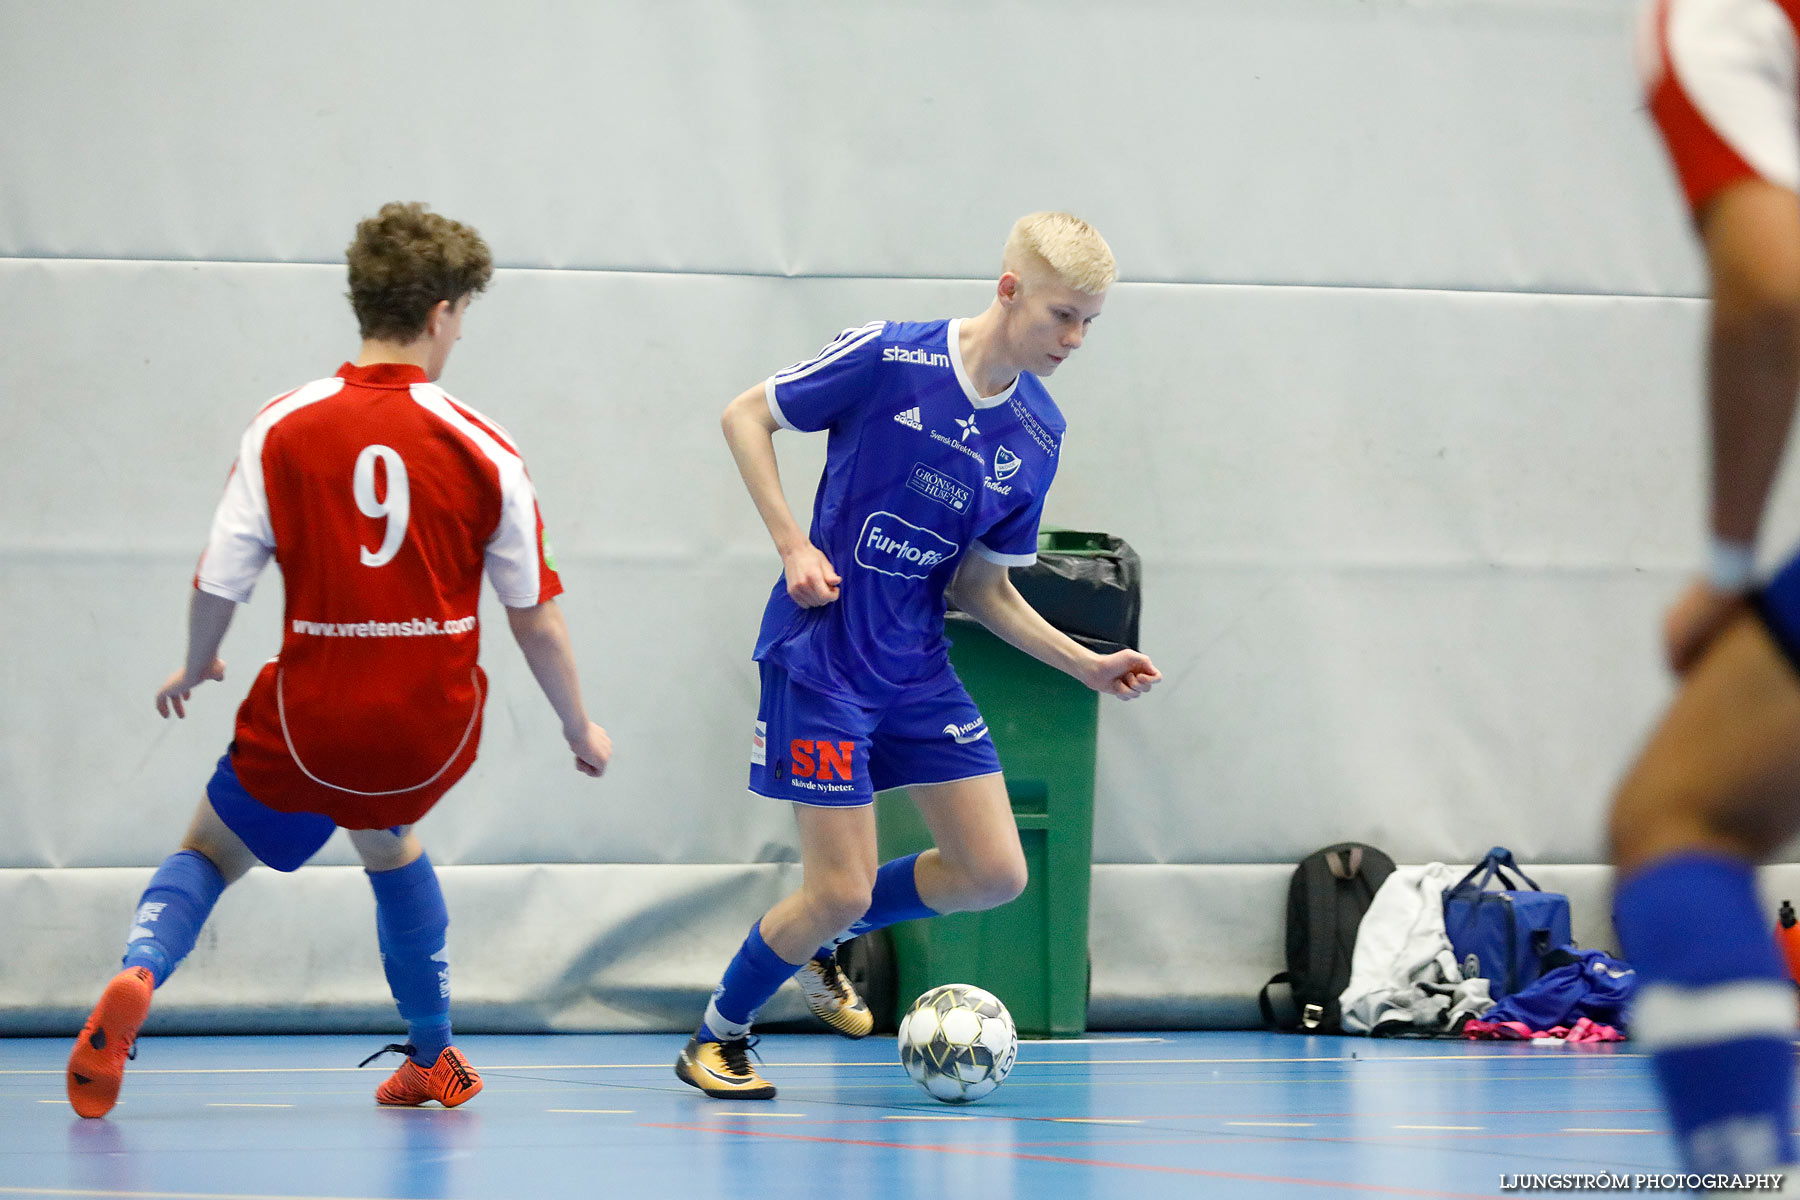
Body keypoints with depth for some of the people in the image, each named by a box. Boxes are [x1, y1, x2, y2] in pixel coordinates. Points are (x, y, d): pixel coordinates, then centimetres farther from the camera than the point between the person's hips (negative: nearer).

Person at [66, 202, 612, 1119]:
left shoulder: (282, 429, -6)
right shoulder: (481, 448, -5)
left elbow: (219, 582, -7)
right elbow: (535, 615, -1)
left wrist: (193, 669, 15)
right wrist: (581, 729, 14)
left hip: (310, 721, -1)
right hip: (433, 729, 1)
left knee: (209, 853, 20)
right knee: (386, 838, 33)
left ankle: (136, 976, -12)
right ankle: (434, 1059, 37)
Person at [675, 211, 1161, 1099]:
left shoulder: (1038, 436, 3)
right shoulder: (890, 358, -14)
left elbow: (981, 587, 9)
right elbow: (747, 415, -4)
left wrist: (1084, 664, -1)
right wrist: (792, 544, -13)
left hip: (916, 669, 6)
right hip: (820, 659, -6)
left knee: (996, 873, 1)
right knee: (842, 888, -8)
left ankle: (819, 939, 26)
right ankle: (716, 1038, 17)